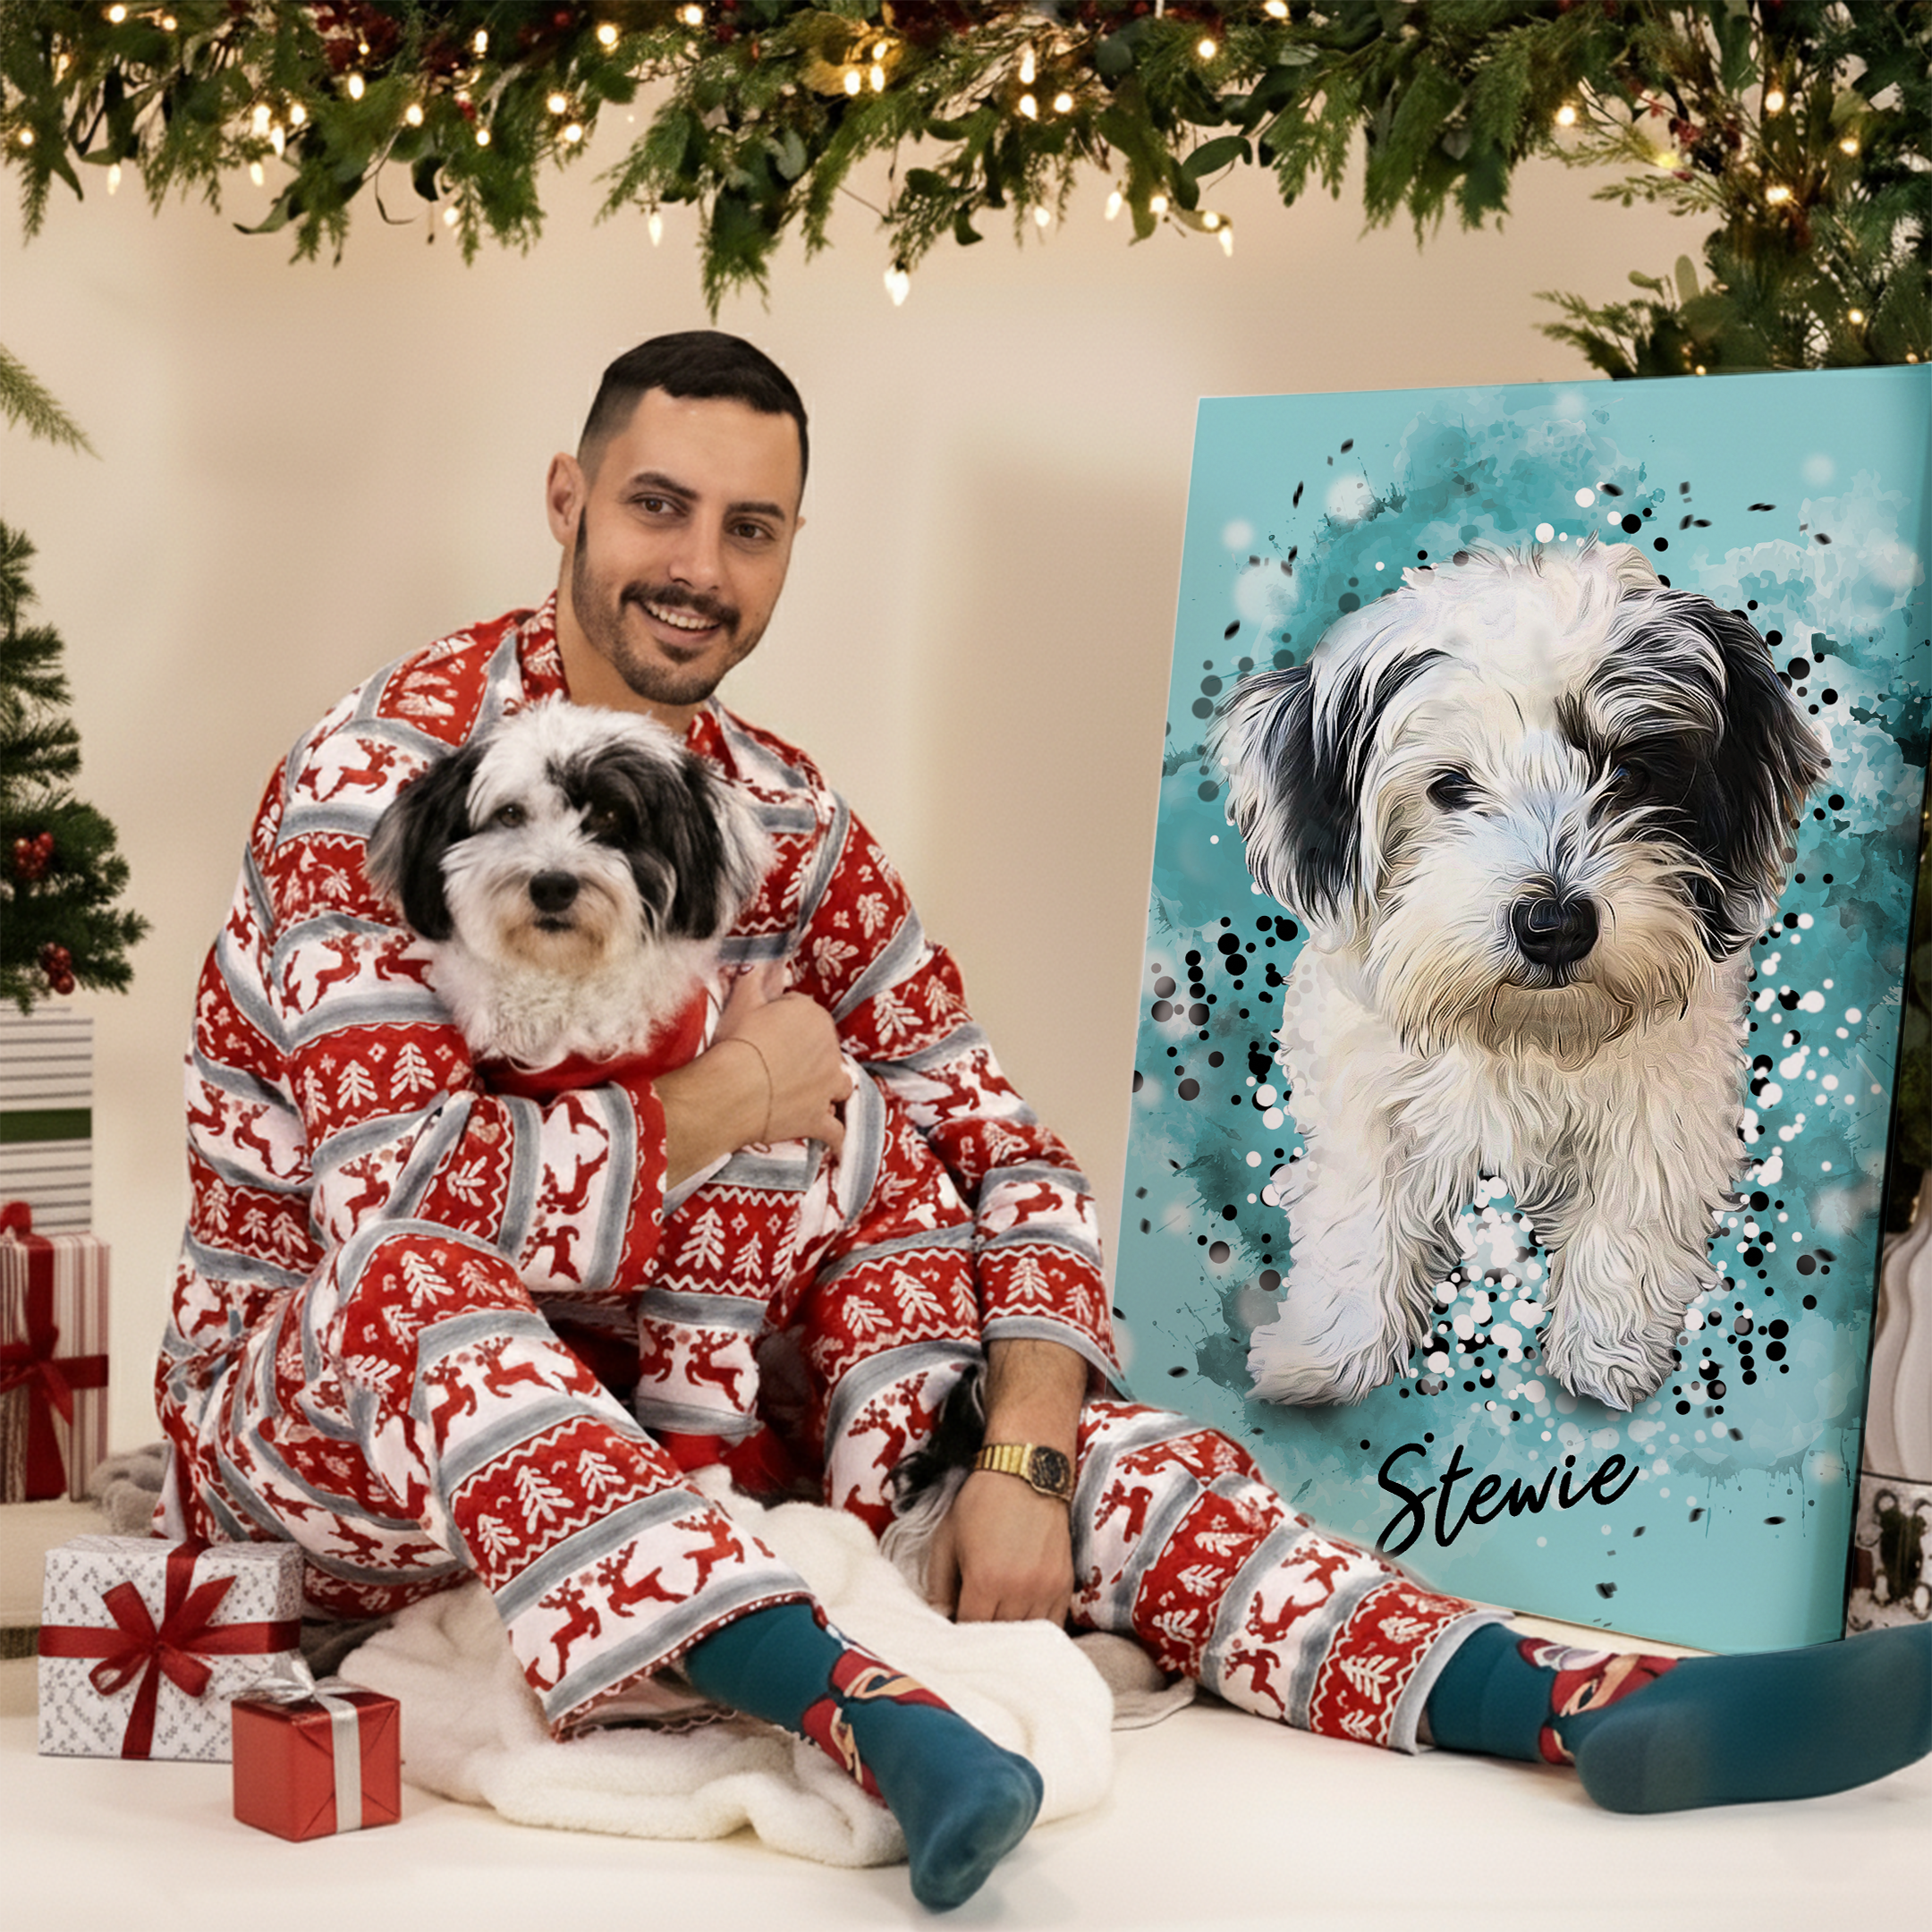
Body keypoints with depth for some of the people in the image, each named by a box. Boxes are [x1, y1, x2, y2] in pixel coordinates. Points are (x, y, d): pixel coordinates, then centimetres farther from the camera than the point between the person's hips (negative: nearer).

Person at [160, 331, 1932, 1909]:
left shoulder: (788, 825, 1)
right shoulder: (385, 777, -17)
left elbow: (1002, 1152, -2)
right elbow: (393, 1201, -30)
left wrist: (1019, 1461, -18)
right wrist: (715, 1111, -20)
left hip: (626, 1408, 5)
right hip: (309, 1407, -4)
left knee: (1047, 1405, -13)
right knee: (416, 1285, -39)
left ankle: (1585, 1705, -24)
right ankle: (861, 1714, -51)